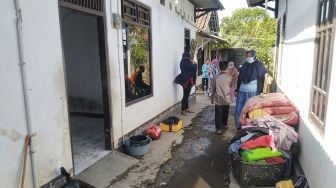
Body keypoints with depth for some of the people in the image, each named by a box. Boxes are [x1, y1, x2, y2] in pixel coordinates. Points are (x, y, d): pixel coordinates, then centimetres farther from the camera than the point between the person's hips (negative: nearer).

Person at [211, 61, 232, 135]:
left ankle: (219, 129, 0)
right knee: (225, 113, 20)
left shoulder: (216, 77, -11)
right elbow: (230, 87, 4)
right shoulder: (229, 77, -9)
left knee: (218, 114, 2)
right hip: (227, 99, 2)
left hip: (218, 99, -2)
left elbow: (213, 89, -3)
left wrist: (212, 98, 7)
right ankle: (224, 124, 38)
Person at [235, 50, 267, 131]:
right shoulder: (244, 65, 9)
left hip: (253, 92, -3)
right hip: (242, 91, 4)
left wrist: (260, 92, -8)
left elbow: (262, 80, -2)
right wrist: (237, 90, 12)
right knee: (239, 110, 5)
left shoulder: (259, 66, -2)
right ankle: (239, 127, 19)